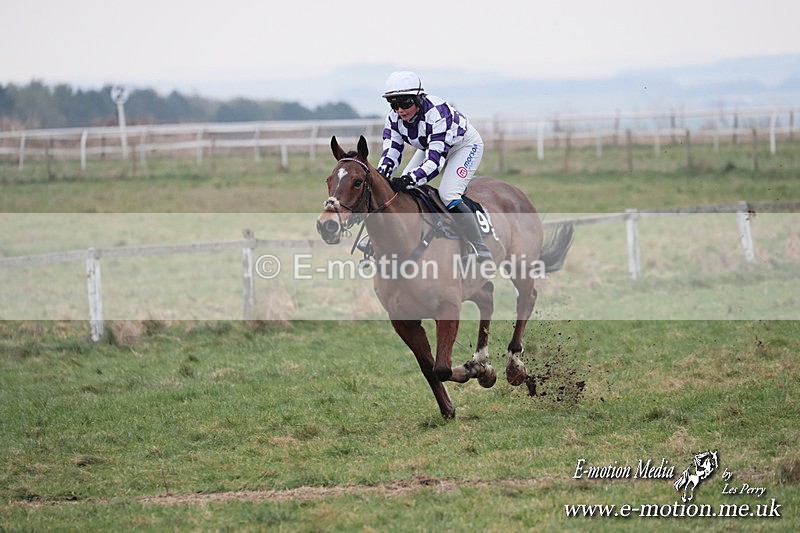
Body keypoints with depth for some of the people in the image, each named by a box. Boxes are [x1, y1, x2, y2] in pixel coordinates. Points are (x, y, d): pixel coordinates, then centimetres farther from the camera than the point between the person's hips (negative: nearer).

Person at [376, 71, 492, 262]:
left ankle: (481, 253, -19)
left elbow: (435, 161, -44)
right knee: (402, 190, -3)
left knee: (448, 194, -25)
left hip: (465, 145, -7)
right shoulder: (394, 118, -19)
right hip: (429, 146, 8)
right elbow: (391, 151, -20)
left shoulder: (437, 113, -40)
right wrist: (381, 174, -42)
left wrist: (409, 180, -58)